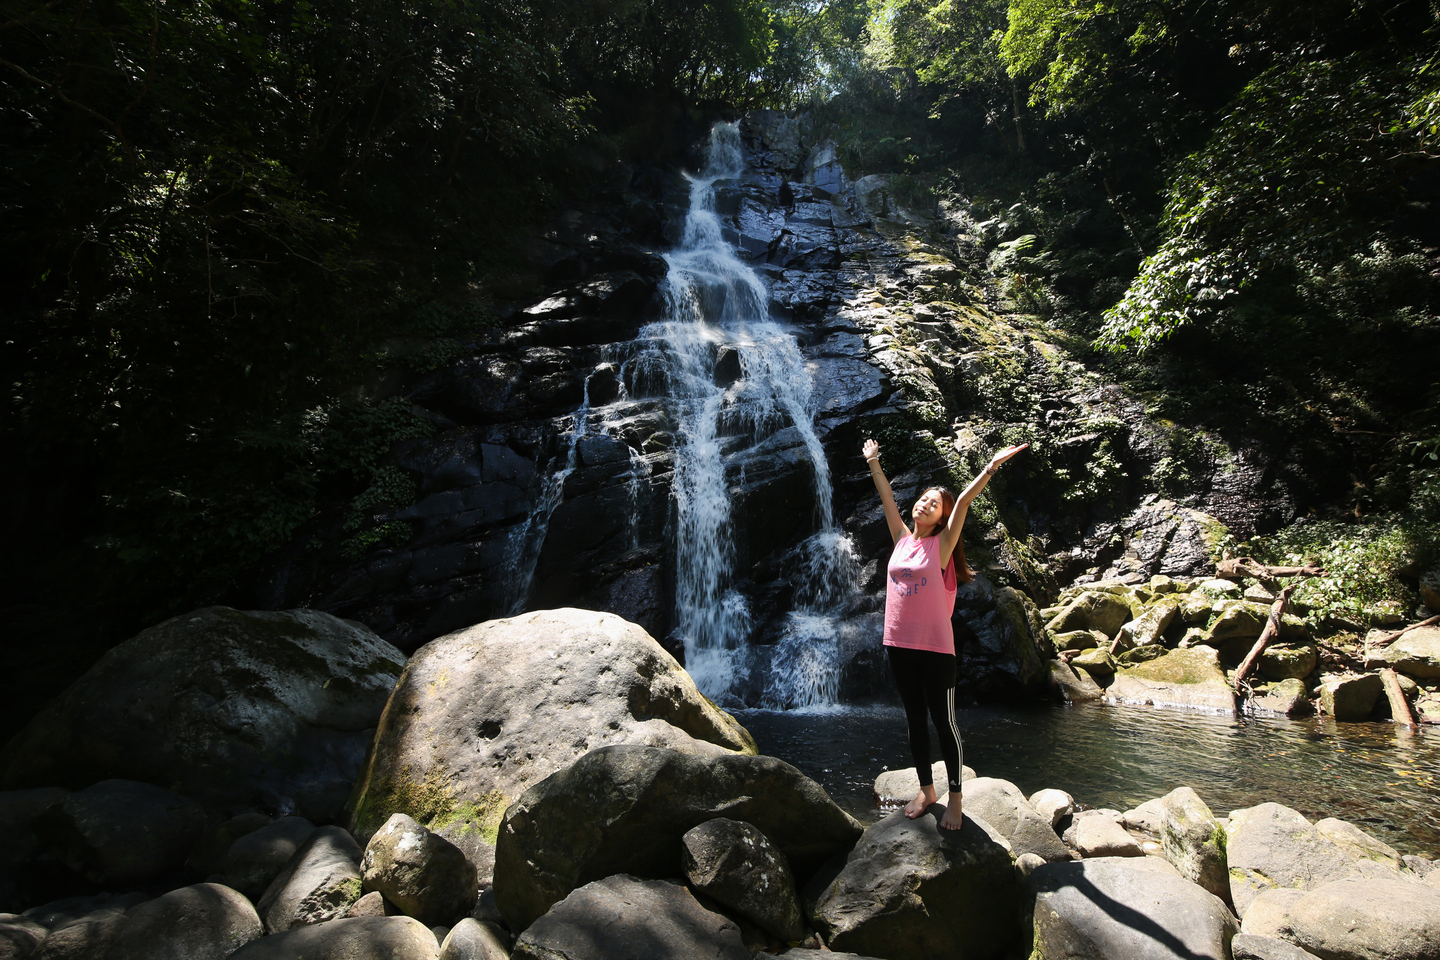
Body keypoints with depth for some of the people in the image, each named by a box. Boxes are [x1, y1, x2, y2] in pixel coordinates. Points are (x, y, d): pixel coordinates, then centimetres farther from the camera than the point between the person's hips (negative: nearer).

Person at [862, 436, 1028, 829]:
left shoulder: (942, 544, -5)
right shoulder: (902, 539, 7)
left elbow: (963, 501, -15)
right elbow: (887, 497, 13)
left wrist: (993, 465, -23)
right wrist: (873, 462, 18)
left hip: (935, 648, -5)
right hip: (898, 645, 5)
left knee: (944, 724, 5)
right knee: (914, 721, 15)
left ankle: (955, 798, 20)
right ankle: (926, 790, 31)